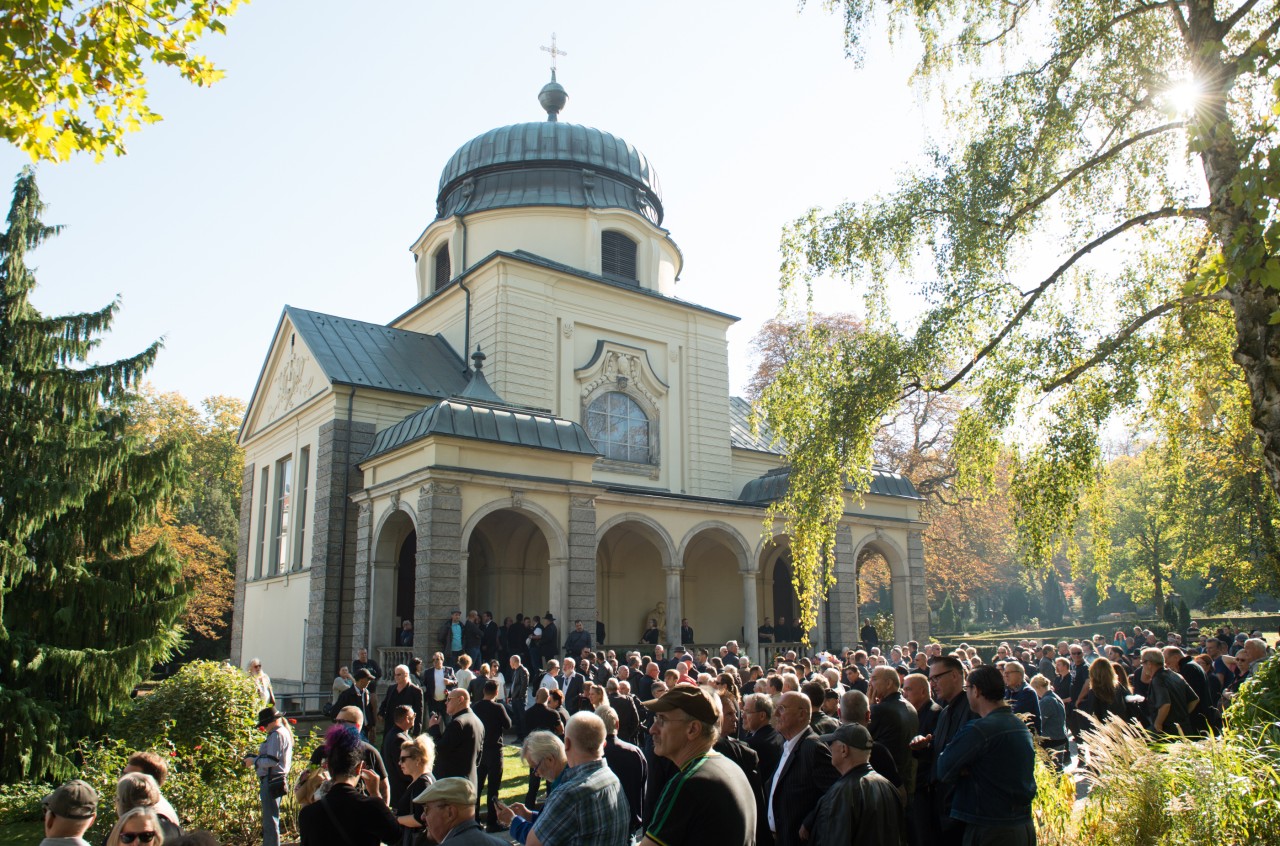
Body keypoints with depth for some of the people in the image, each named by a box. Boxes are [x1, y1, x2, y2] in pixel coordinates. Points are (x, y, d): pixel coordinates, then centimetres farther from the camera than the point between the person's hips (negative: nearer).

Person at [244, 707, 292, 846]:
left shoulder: (276, 735, -14)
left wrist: (254, 760, -9)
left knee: (270, 820, -7)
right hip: (277, 781, 11)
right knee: (270, 819, 19)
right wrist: (258, 756, 10)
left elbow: (272, 761, -20)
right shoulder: (284, 732, 17)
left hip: (271, 781, -11)